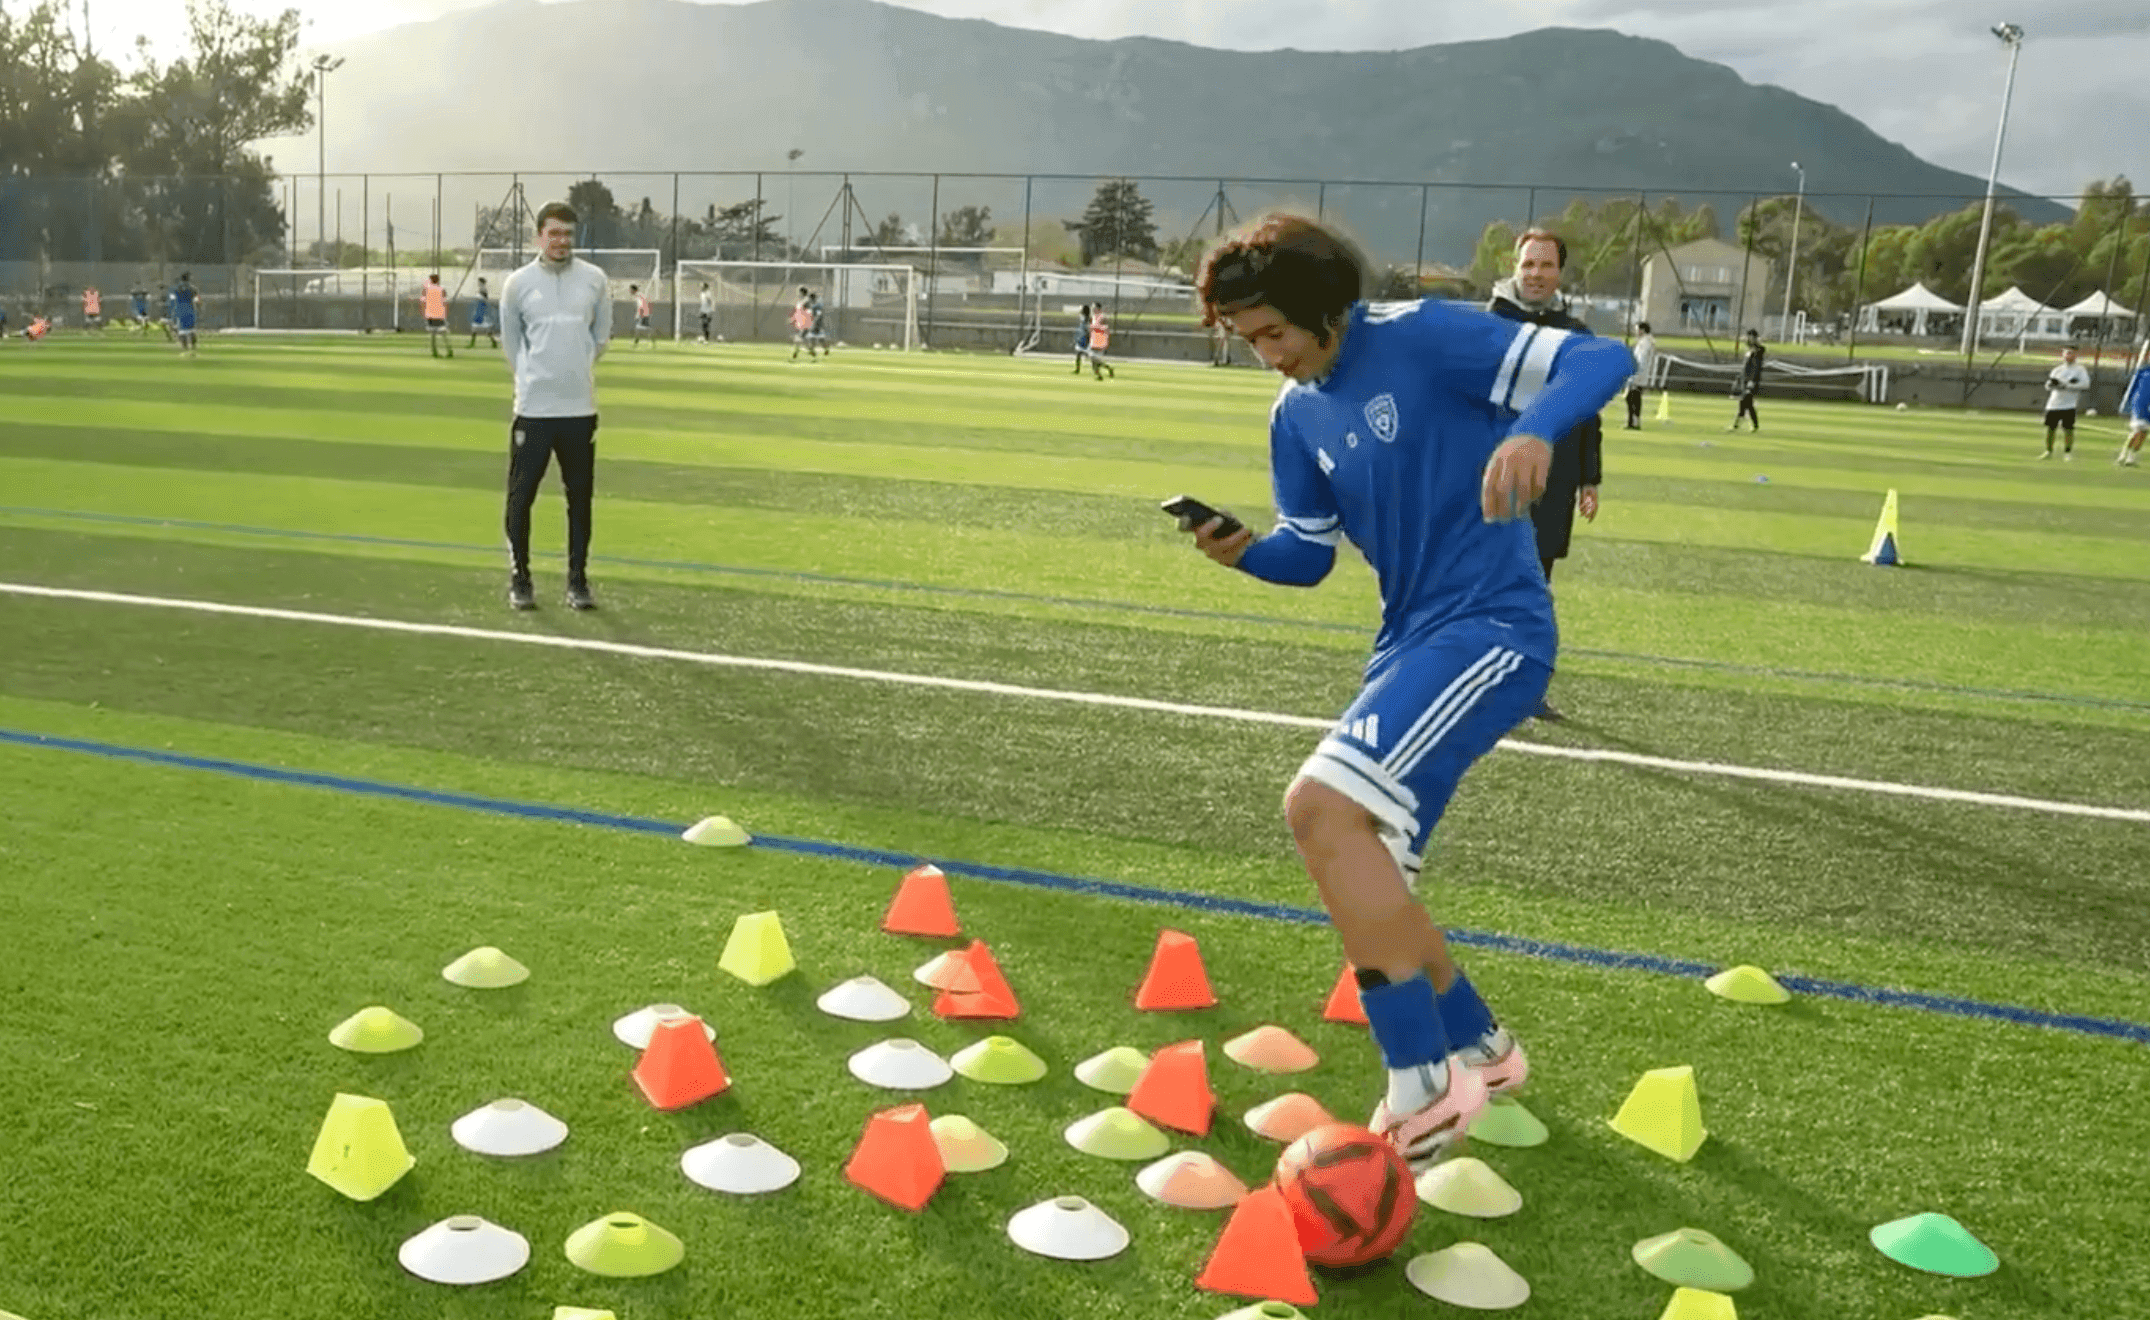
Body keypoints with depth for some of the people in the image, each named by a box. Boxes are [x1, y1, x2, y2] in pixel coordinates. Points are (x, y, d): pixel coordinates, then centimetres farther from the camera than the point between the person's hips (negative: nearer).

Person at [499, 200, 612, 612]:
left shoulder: (594, 280, 3)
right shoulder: (518, 283, 0)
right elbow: (510, 342, 11)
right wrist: (532, 377, 7)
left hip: (580, 408, 1)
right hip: (533, 408, -1)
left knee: (580, 498, 6)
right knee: (521, 496, 1)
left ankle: (577, 582, 15)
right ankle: (519, 580, 13)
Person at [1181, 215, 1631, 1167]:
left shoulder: (1425, 337, -12)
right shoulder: (1295, 415, 10)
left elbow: (1601, 359, -18)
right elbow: (1308, 554, 17)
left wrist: (1533, 430, -39)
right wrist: (1243, 551, -5)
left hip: (1491, 627, -9)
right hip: (1408, 642, 9)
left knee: (1319, 804, -26)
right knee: (1363, 890, 10)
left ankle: (1423, 1088, -16)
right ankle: (1478, 1049, 34)